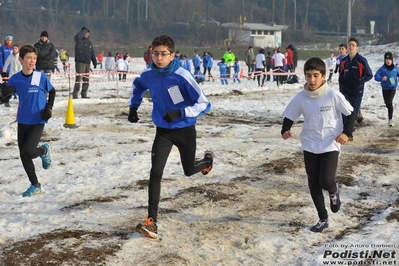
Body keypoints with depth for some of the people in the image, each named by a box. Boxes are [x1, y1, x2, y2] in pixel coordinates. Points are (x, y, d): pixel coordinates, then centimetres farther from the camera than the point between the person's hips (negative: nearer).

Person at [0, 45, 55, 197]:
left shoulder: (41, 77, -9)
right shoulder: (15, 79, -4)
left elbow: (52, 92, 7)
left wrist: (48, 108, -5)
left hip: (38, 122, -3)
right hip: (22, 121, 4)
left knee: (28, 152, -18)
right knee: (23, 156, 6)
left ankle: (44, 151, 17)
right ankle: (35, 186, 22)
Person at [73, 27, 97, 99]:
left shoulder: (89, 41, 14)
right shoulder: (78, 40, -3)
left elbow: (92, 53, 18)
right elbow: (77, 36, -28)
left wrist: (95, 62, 13)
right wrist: (84, 30, -14)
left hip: (87, 63, 6)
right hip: (80, 62, -6)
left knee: (86, 80, 8)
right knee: (78, 79, -10)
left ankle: (84, 94, 16)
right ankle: (75, 95, -6)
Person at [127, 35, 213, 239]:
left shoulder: (182, 76, -24)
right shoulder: (148, 75, -10)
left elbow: (204, 104, -21)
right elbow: (138, 86, 17)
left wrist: (180, 112, -33)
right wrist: (134, 106, 8)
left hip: (185, 130, -2)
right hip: (163, 131, 2)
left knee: (189, 170, 18)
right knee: (155, 173, -15)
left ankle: (207, 160, 55)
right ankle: (151, 221, -13)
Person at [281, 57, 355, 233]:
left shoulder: (333, 95, -14)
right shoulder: (300, 98, -7)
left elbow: (351, 113, -2)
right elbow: (289, 117, 4)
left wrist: (347, 132, -15)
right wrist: (285, 130, -15)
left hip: (330, 145, -3)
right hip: (309, 147, 3)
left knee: (326, 181, -16)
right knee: (313, 185, 8)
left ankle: (334, 192, 22)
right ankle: (323, 219, 25)